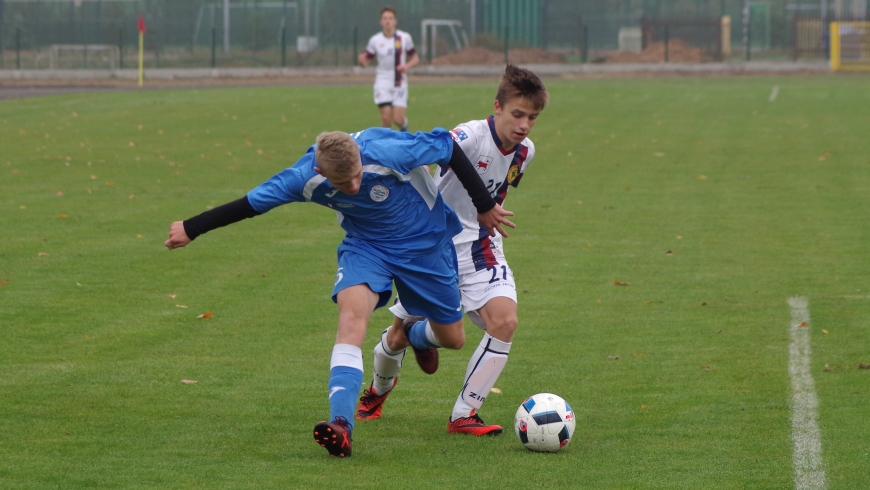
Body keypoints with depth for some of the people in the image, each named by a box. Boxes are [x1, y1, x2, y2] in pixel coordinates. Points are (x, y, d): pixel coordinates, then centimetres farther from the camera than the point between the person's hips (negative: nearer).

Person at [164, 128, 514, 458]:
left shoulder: (389, 151, -36)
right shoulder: (304, 178, -27)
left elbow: (448, 147, -21)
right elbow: (252, 202, -12)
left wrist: (485, 206, -10)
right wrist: (191, 229, -5)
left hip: (425, 242, 0)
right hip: (366, 245, 1)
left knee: (452, 339, 8)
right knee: (351, 312, -28)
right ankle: (341, 425, -36)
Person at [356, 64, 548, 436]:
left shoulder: (525, 151, -2)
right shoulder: (471, 136, -24)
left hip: (479, 247, 4)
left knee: (504, 321, -20)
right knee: (400, 333, 9)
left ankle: (464, 415, -7)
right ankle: (379, 387, 45)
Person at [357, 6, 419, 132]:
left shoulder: (405, 38, -1)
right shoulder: (375, 40, -1)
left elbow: (415, 58, 8)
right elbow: (366, 61, 4)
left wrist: (407, 66, -14)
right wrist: (361, 60, -21)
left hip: (400, 83, 0)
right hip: (383, 82, 0)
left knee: (398, 119, -5)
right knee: (386, 117, -15)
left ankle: (404, 127, 32)